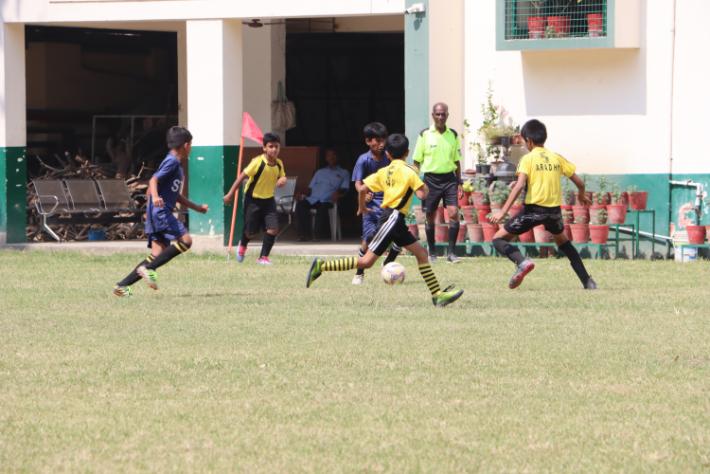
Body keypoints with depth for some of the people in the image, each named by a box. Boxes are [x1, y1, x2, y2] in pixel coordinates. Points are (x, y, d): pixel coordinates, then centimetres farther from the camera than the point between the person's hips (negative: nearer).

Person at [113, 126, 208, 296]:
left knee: (158, 254, 0)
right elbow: (154, 180, -19)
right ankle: (148, 268, -19)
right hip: (160, 211, -10)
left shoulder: (177, 165, 23)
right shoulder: (172, 162, -7)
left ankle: (122, 285, -5)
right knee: (185, 240, -16)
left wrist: (197, 208, 36)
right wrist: (155, 196, -39)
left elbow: (175, 195, 32)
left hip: (161, 213, 10)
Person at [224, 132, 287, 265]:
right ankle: (242, 246, 43)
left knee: (273, 229, -13)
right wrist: (230, 194, -15)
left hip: (268, 200, 4)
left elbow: (282, 177, 13)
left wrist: (282, 180, -14)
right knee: (251, 232, 7)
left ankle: (263, 257, 1)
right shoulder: (258, 162, -22)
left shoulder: (279, 164, -5)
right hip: (253, 199, -4)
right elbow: (242, 176, -16)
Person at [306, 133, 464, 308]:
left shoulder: (384, 172, 10)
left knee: (421, 253, 10)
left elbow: (363, 189, 7)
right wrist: (424, 186, 5)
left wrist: (362, 207, 24)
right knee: (366, 261, -8)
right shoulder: (408, 171, -9)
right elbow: (422, 194, -17)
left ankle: (438, 295, 10)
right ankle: (322, 266, -10)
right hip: (393, 218, -9)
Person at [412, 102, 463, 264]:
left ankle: (451, 253, -9)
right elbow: (417, 161, 3)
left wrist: (459, 182, 10)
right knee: (430, 217, 5)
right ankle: (432, 253, 19)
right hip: (431, 179, -1)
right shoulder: (425, 135, -1)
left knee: (453, 213, -13)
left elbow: (456, 161, 14)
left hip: (449, 178, 1)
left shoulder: (453, 135, 7)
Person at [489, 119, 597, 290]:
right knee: (562, 240, 32)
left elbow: (519, 186, -18)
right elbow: (579, 182, 12)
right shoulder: (557, 158, 9)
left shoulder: (528, 159, -4)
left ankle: (522, 262, -25)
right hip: (554, 210, 5)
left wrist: (503, 211, -19)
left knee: (499, 239, 5)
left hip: (533, 209, -5)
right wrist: (582, 195, 35)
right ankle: (587, 281, 26)